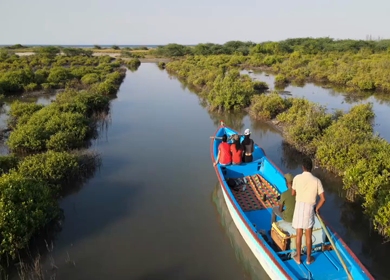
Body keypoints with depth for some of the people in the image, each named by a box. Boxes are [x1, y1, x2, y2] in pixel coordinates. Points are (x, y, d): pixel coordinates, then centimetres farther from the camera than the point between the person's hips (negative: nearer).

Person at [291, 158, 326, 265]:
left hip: (299, 207, 0)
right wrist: (317, 208, 9)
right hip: (309, 208, 0)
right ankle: (309, 258, 30)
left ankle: (298, 257, 28)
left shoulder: (297, 178, -8)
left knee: (299, 234, 15)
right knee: (308, 236, 16)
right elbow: (323, 199, -9)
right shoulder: (316, 181, -9)